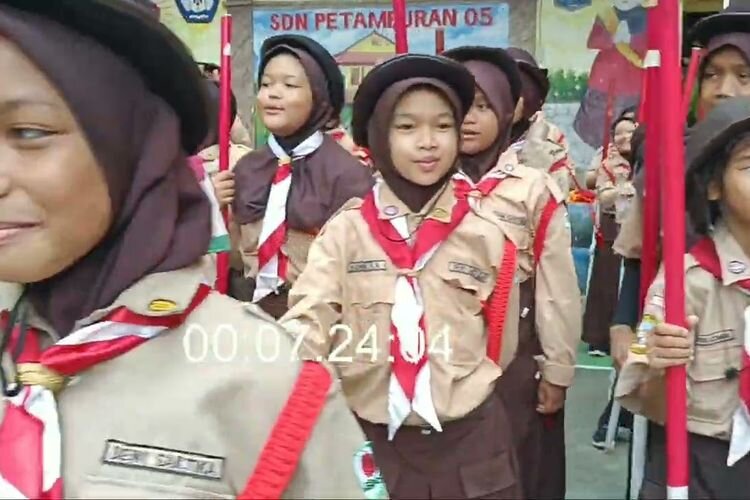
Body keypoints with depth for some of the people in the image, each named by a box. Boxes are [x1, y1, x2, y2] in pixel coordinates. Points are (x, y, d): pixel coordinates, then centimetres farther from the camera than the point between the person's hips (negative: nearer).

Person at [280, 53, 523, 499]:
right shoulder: (344, 231, -5)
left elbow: (500, 342, 10)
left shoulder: (486, 236, -1)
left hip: (470, 440, 1)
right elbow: (308, 322, -13)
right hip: (372, 441, 0)